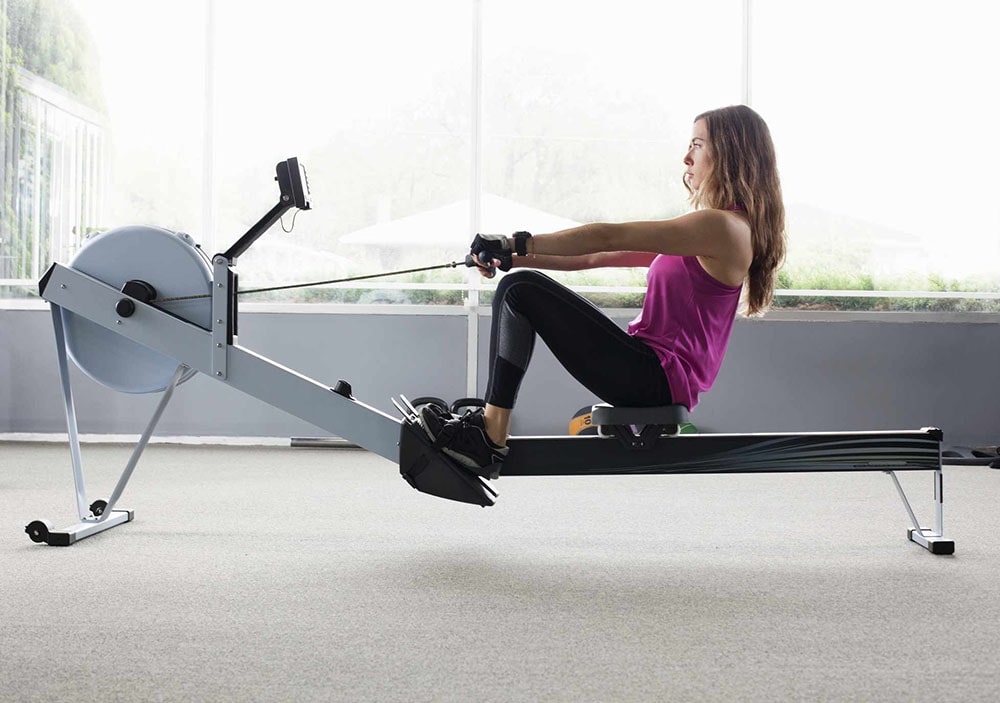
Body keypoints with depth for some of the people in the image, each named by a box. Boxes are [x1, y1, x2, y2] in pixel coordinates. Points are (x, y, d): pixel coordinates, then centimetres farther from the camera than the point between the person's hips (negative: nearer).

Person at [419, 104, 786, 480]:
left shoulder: (723, 227, -12)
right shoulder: (703, 230, 19)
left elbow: (608, 238, -18)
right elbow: (598, 258, 15)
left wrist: (518, 243, -16)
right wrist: (517, 258, 7)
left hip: (659, 377, -10)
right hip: (657, 375, 10)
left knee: (521, 292, -15)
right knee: (516, 288, 7)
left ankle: (489, 440, -15)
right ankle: (487, 421, 2)